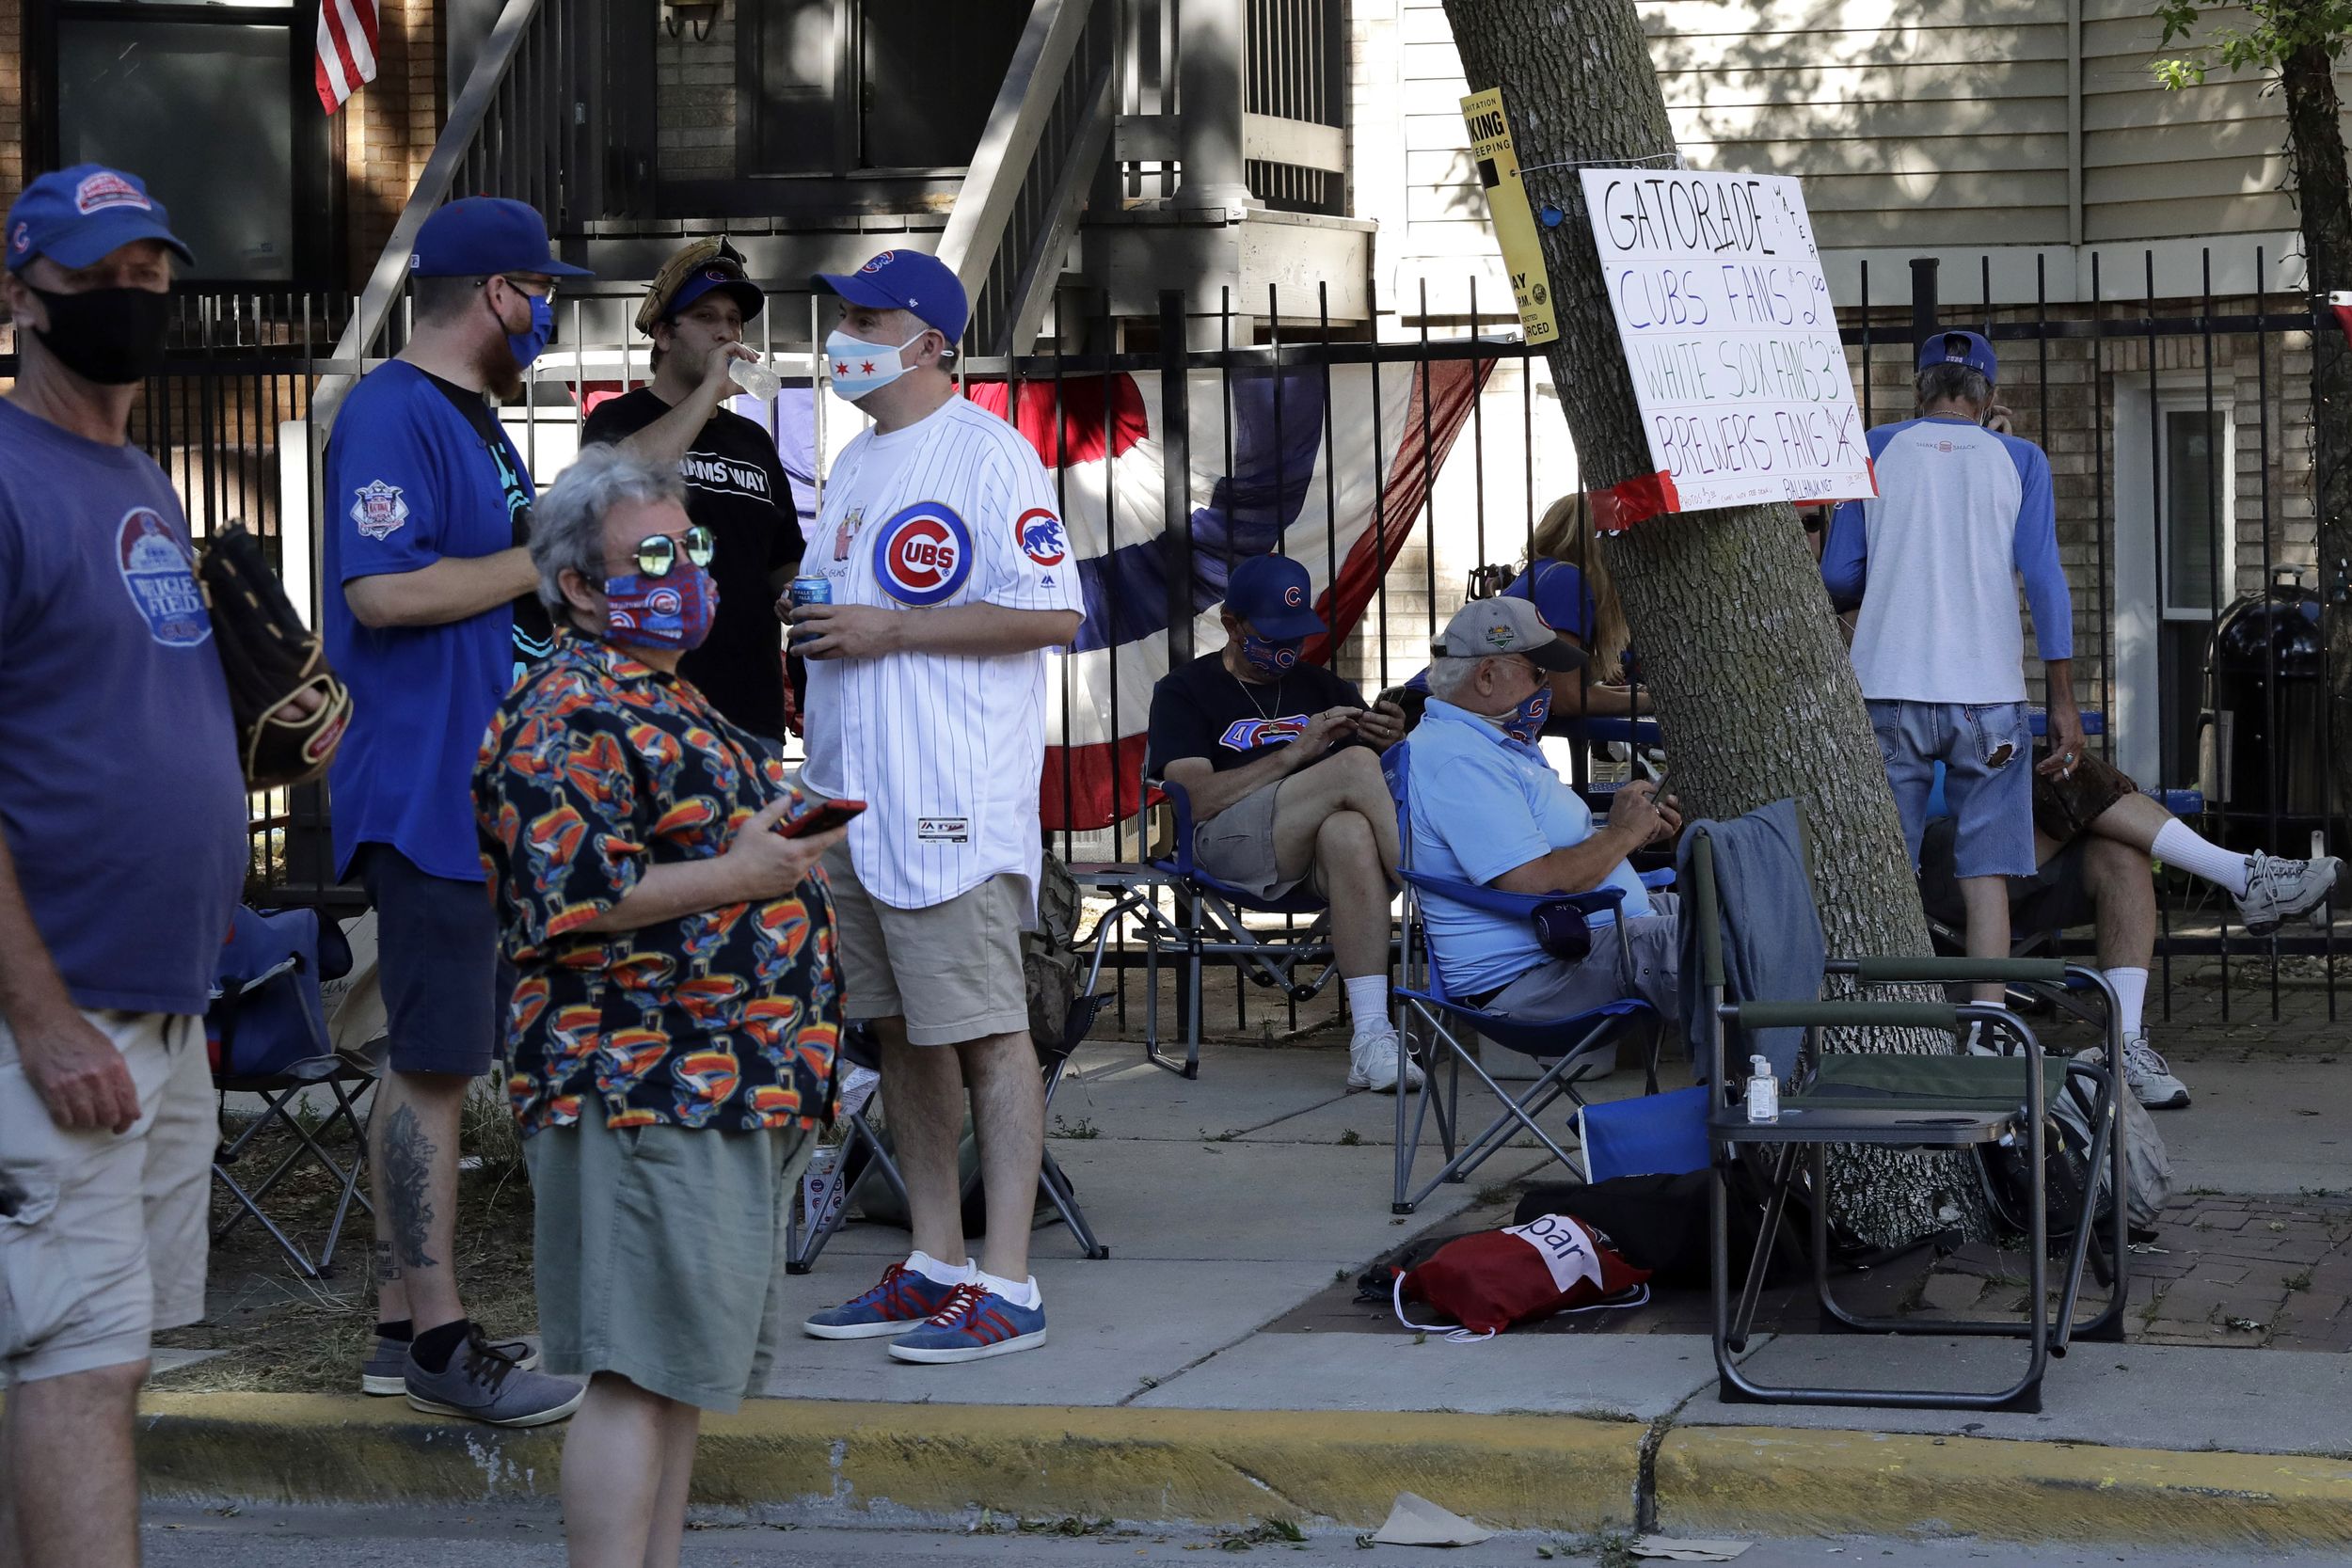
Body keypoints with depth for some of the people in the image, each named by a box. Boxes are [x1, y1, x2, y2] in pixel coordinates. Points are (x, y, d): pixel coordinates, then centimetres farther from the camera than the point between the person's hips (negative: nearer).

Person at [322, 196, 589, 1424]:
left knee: (430, 1058, 12)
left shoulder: (472, 418, 19)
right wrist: (543, 558, -15)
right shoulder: (391, 414, -13)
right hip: (425, 791, -10)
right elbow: (383, 590, -23)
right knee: (434, 1061, -8)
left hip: (481, 790, 10)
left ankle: (404, 1322, 18)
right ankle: (435, 1339, -4)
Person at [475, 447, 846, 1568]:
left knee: (685, 1365, 13)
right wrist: (738, 875, -20)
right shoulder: (570, 716, -13)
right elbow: (560, 898, -23)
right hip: (644, 1093, -10)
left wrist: (784, 843, 17)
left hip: (723, 1092, 11)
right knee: (637, 1370, -11)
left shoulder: (667, 702, 21)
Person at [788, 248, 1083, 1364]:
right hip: (850, 798, 9)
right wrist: (802, 613, 6)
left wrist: (890, 628, -17)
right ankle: (934, 1267, 20)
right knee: (899, 1031, 12)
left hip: (950, 804, -9)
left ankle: (1006, 1285, -7)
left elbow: (1055, 612, -17)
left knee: (986, 1031, -8)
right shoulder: (856, 464, 19)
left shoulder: (987, 454, -10)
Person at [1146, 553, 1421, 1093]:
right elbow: (1199, 799, -4)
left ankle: (1371, 1036, -45)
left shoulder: (1319, 685, 28)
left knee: (1350, 833, -38)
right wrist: (1297, 751, -13)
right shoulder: (1185, 690, 14)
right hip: (1229, 843, -3)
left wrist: (1394, 741, -5)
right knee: (1355, 765, -29)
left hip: (1318, 845, 3)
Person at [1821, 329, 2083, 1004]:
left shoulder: (1877, 450, 6)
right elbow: (2044, 579, -1)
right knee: (1986, 873, 2)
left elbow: (1837, 579, 5)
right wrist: (2064, 702, 0)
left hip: (1889, 692, 0)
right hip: (1987, 694, 0)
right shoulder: (2018, 460, 6)